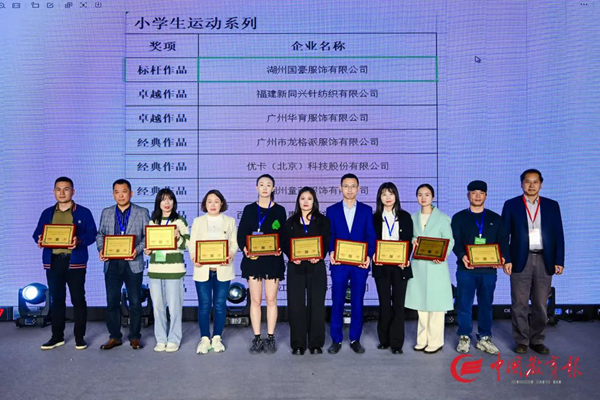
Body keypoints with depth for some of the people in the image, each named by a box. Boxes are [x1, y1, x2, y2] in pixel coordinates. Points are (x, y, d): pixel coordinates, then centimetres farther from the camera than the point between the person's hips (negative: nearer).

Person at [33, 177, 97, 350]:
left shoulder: (84, 212, 2)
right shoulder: (47, 213, 13)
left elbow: (92, 234, -4)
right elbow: (37, 233, 11)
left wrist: (79, 240, -24)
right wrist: (39, 239, -13)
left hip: (75, 261, -3)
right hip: (53, 261, 4)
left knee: (78, 299, 1)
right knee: (56, 299, 10)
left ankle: (79, 337, 11)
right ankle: (57, 336, 21)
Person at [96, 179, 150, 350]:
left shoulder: (142, 212, 2)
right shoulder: (106, 212, 11)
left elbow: (148, 236, -1)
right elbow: (100, 234, 14)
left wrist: (137, 250, -17)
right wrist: (101, 249, -5)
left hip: (133, 263, -3)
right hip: (111, 263, 3)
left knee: (135, 302, 4)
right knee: (112, 302, 7)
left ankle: (135, 337, 16)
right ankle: (114, 337, 20)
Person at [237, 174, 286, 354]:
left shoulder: (279, 210, 6)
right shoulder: (249, 209, 7)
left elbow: (283, 235, 4)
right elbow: (241, 234, 3)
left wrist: (280, 249, -17)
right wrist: (245, 249, -15)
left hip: (273, 260, -1)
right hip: (253, 259, 1)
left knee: (271, 299, 3)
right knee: (255, 300, 4)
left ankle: (270, 338, 13)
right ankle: (257, 338, 13)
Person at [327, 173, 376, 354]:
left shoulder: (366, 210, 8)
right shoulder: (332, 210, 8)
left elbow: (371, 236, 3)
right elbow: (329, 236, 3)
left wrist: (369, 255, -12)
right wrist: (331, 252, -15)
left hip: (360, 263, 0)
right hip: (339, 263, 0)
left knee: (357, 302, 7)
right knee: (337, 302, 3)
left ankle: (355, 339, 19)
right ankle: (336, 340, 15)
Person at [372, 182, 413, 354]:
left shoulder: (405, 217, 6)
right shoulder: (374, 218, 7)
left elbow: (409, 241, 3)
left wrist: (405, 259, -12)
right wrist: (374, 257, -13)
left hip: (400, 265, 0)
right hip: (381, 266, 1)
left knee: (398, 303, 0)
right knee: (384, 303, 6)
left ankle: (397, 342, 6)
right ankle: (384, 339, 17)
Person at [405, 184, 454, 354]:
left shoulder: (442, 218, -1)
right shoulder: (413, 218, 10)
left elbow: (449, 241, -4)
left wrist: (443, 255, -21)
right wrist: (412, 242, -9)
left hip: (435, 265, -4)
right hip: (418, 265, 4)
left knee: (435, 304, -1)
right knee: (421, 303, 9)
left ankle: (435, 341, 9)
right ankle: (423, 340, 20)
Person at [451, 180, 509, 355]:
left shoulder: (495, 219, 12)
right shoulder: (459, 217, 6)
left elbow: (503, 241, 7)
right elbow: (455, 241, -3)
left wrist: (502, 257, -12)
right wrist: (462, 256, -22)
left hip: (489, 269, 2)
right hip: (466, 268, -2)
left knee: (486, 304, 8)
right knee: (464, 304, 1)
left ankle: (484, 338, 19)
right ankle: (464, 338, 13)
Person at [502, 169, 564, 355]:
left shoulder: (552, 205, 9)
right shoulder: (511, 205, 3)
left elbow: (558, 235, 7)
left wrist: (559, 261, 0)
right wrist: (506, 260, -7)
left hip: (544, 260, 2)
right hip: (521, 260, -2)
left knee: (541, 304, 7)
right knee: (520, 303, 3)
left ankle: (537, 340, 21)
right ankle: (521, 340, 15)